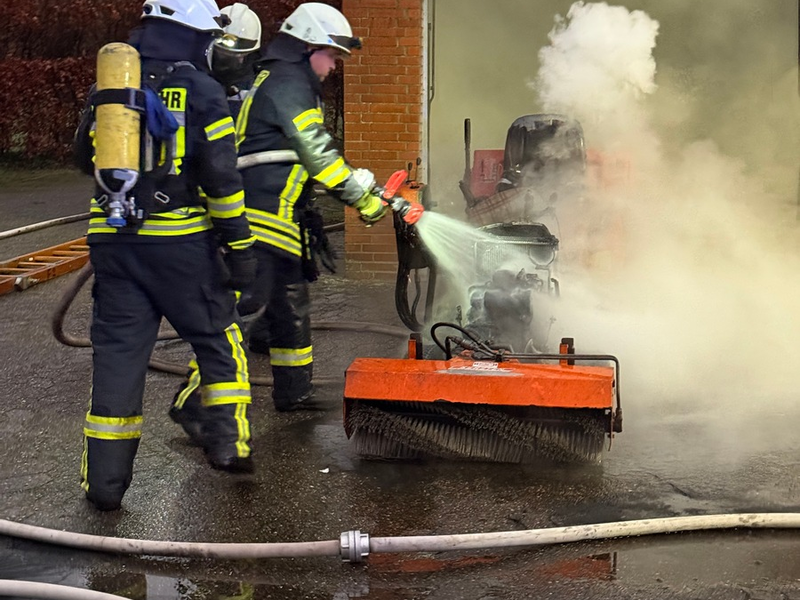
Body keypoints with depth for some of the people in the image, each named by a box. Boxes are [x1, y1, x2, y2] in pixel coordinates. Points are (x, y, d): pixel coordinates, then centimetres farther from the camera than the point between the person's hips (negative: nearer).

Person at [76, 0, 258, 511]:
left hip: (111, 239, 4)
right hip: (180, 239, -4)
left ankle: (104, 478, 7)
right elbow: (221, 177, -10)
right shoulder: (202, 92, -5)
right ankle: (229, 443, 13)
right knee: (218, 338, 15)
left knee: (117, 352, 6)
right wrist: (239, 245, -5)